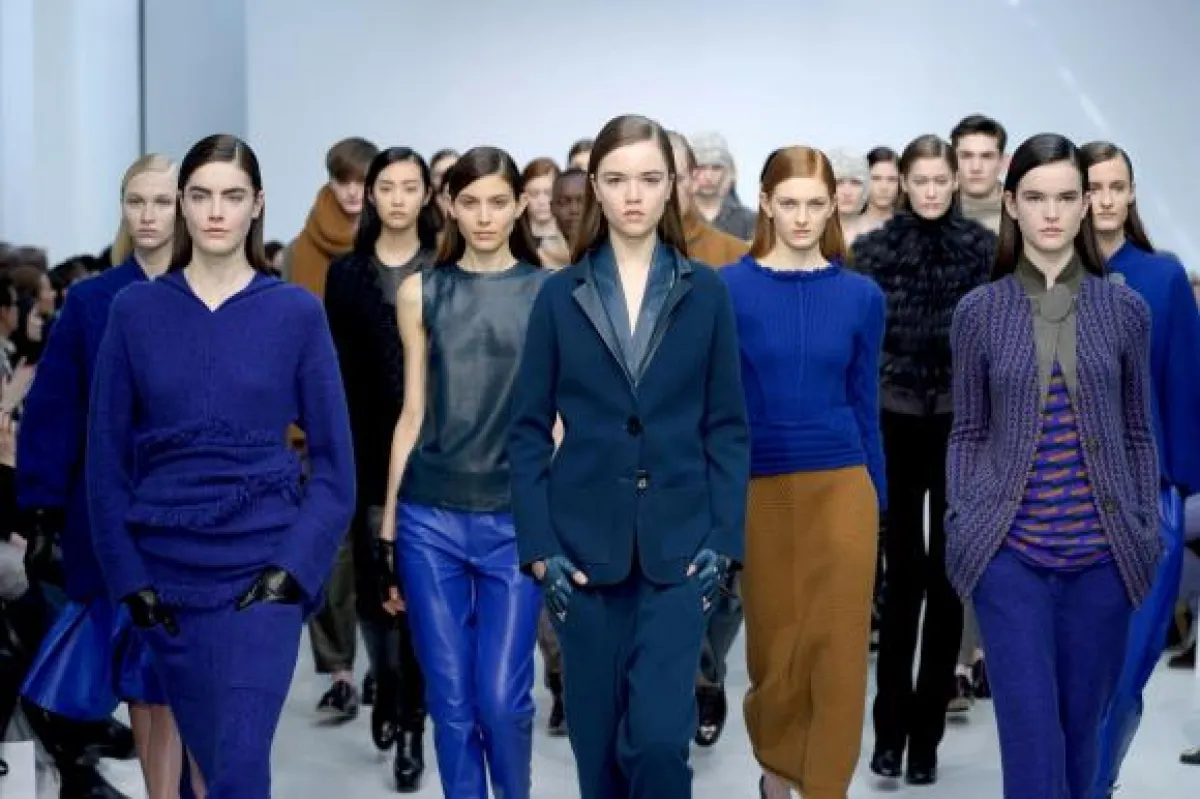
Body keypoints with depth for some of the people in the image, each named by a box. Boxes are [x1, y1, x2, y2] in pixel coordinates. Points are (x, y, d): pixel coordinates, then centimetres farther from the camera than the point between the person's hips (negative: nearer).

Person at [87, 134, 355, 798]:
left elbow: (333, 459, 0)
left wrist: (296, 565, -11)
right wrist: (126, 573, -4)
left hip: (262, 568, -2)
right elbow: (106, 455, 3)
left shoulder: (297, 312, -1)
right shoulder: (135, 310, 2)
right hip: (167, 569, 2)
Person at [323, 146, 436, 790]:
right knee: (374, 582, 5)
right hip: (370, 454, 2)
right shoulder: (347, 274, 7)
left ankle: (411, 720, 7)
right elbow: (339, 376, 4)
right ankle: (387, 687, 31)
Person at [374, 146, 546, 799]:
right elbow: (413, 413, 9)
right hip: (430, 518, 2)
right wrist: (387, 527, 8)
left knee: (502, 697, -3)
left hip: (516, 517, -1)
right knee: (449, 698, 4)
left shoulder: (550, 293, 3)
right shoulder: (420, 292, 7)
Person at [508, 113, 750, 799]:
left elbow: (729, 427, 4)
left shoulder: (706, 294, 4)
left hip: (678, 547, -1)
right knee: (599, 740, 8)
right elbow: (530, 429, 3)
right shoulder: (560, 296, 4)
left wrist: (723, 541, -6)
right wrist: (540, 547, -6)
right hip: (584, 545, 1)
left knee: (659, 737, -11)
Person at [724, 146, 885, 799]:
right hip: (760, 487, -1)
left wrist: (878, 500, 9)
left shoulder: (861, 295, 2)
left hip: (841, 485, 1)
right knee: (776, 642, 12)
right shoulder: (728, 289, -4)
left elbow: (865, 403, 7)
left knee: (838, 647, 0)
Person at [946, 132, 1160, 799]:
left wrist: (1149, 534, 4)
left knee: (1081, 727, 10)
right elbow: (969, 433, 7)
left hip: (1102, 554, 1)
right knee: (1031, 734, -4)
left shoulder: (1126, 309, 3)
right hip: (1011, 552, -1)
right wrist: (961, 530, 0)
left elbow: (1139, 434, 8)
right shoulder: (979, 311, 2)